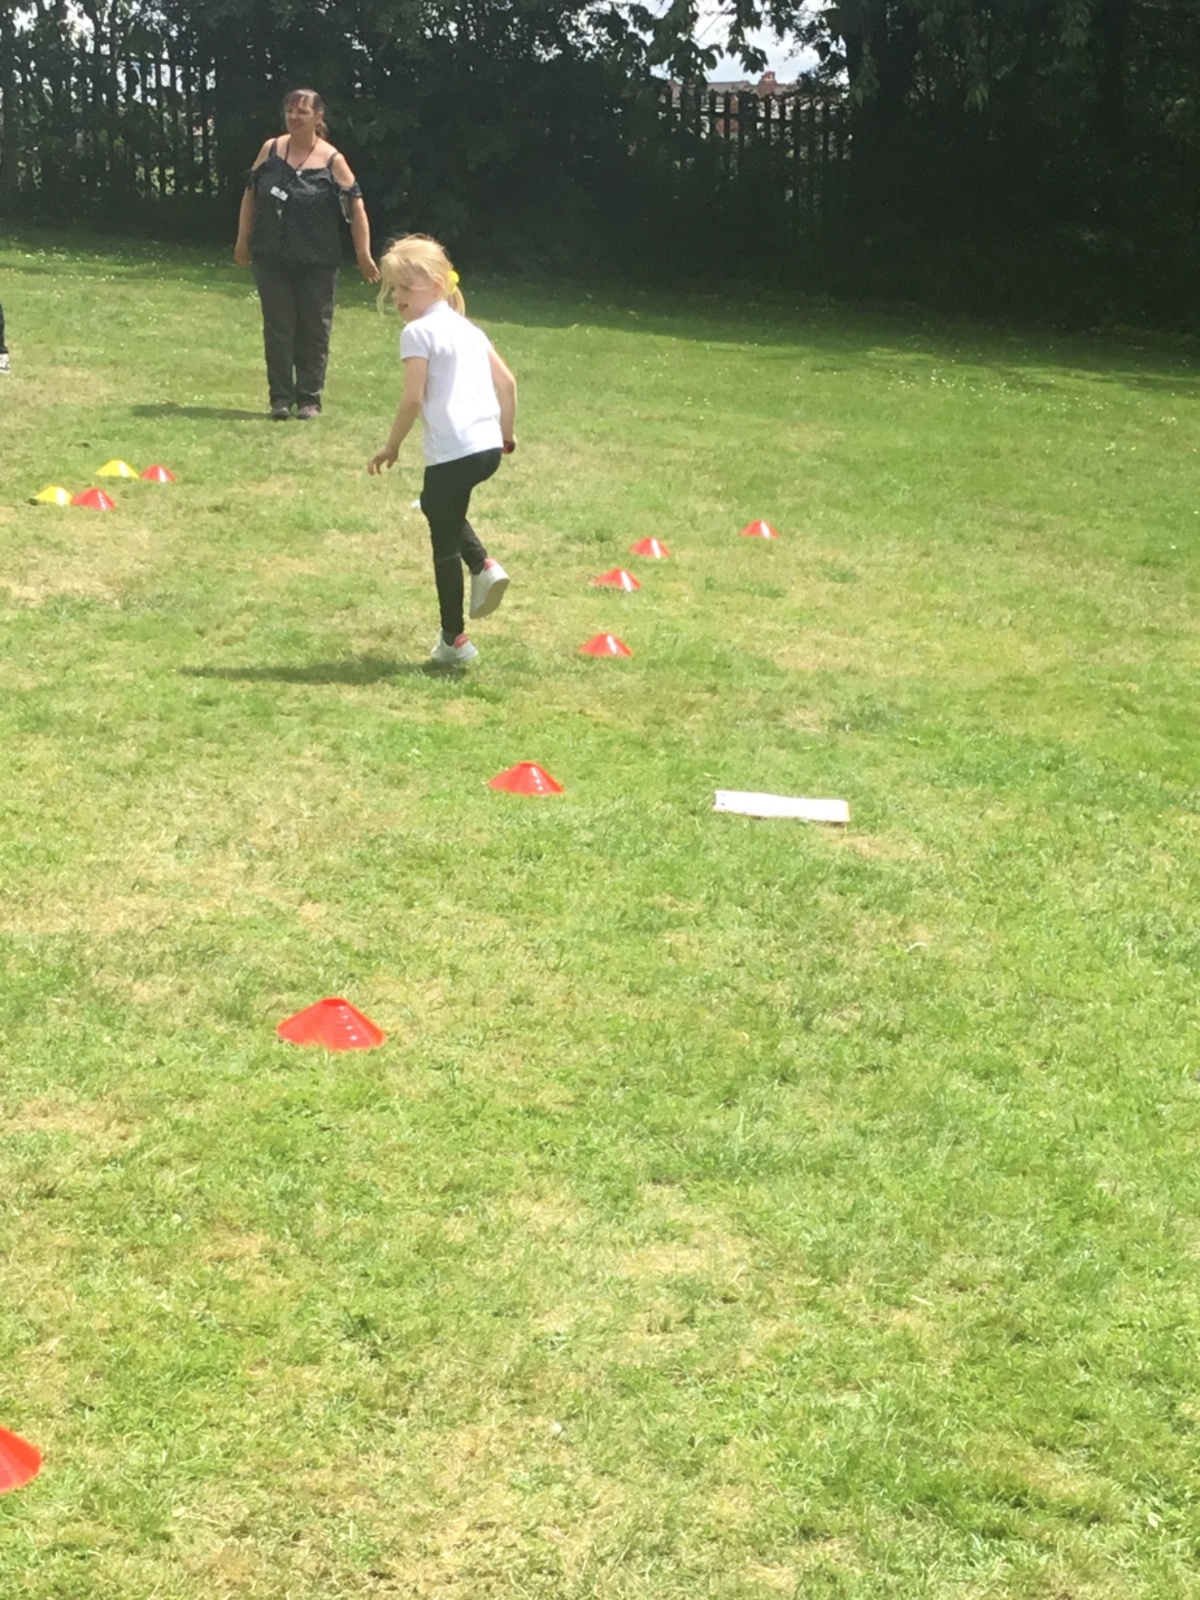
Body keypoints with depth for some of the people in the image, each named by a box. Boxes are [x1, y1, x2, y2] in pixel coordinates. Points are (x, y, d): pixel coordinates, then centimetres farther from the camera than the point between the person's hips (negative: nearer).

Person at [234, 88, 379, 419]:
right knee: (277, 329, 3)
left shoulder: (331, 160, -6)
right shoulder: (271, 150, 4)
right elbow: (250, 195, 11)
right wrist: (243, 240, 9)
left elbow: (356, 208, -5)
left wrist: (364, 254, -9)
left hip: (317, 263, -2)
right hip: (271, 259, 2)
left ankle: (309, 399, 13)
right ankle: (281, 398, 9)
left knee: (314, 330, 4)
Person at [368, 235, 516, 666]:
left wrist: (392, 446, -1)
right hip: (488, 446, 8)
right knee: (439, 507, 33)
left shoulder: (418, 332, -7)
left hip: (452, 452, -8)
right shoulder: (467, 328, 16)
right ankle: (483, 565, 12)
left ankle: (453, 640, 12)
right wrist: (506, 434, 26)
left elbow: (413, 399, -13)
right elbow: (507, 382, 15)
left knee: (444, 540, 5)